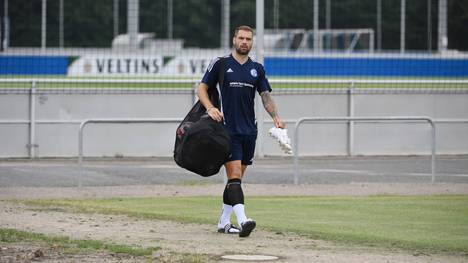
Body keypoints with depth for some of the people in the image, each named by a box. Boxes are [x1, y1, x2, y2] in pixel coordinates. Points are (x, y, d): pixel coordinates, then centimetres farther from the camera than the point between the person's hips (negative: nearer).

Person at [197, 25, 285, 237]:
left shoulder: (257, 68, 13)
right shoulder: (220, 64, 1)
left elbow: (265, 95, 11)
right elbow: (202, 88, 4)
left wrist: (275, 116, -6)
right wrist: (210, 108, -14)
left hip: (249, 131, 5)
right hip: (228, 129, -5)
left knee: (236, 178, 9)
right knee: (234, 175, -15)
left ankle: (224, 222, 17)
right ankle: (242, 220, -28)